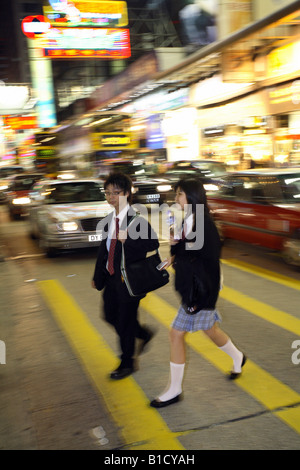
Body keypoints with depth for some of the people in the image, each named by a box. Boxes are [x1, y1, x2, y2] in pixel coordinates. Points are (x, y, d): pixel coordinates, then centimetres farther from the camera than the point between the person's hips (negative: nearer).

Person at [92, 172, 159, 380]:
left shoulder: (137, 220, -17)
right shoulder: (109, 220, 7)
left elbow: (153, 244, -27)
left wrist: (128, 239, -35)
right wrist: (98, 276, 17)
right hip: (112, 277, 8)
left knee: (125, 321, 4)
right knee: (110, 316, 18)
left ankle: (127, 363, 25)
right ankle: (144, 334, 42)